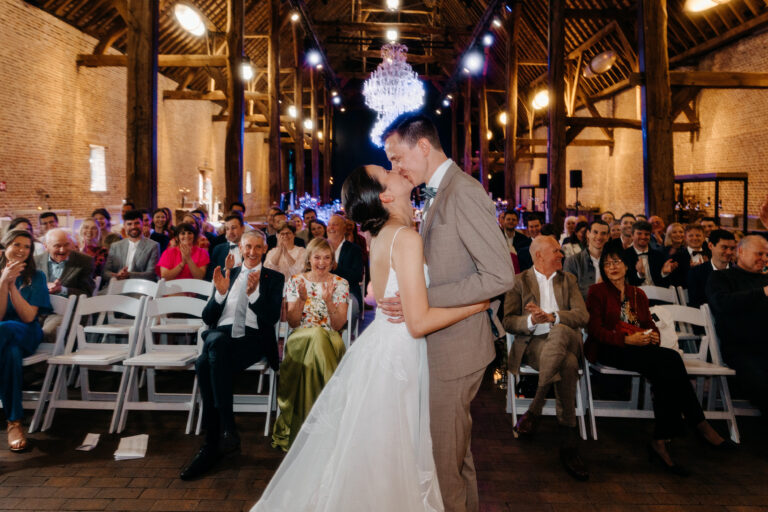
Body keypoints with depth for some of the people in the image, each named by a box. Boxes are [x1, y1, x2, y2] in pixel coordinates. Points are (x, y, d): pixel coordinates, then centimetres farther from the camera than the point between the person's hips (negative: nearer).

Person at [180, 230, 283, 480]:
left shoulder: (274, 278, 14)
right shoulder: (226, 274, 21)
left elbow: (272, 317, -1)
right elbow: (208, 318, 14)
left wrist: (254, 292, -16)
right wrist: (220, 292, -3)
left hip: (253, 338, -3)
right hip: (220, 335, 3)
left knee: (206, 364, -33)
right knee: (210, 352, -35)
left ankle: (212, 446, -27)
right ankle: (226, 428, -27)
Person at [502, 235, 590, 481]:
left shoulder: (568, 279, 20)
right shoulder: (519, 281, 12)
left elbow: (582, 315, 5)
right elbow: (508, 321, 3)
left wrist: (552, 318, -14)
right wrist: (531, 320, -18)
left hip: (565, 338, 2)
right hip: (533, 342, -2)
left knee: (559, 331, -38)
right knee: (568, 364, -36)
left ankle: (534, 410, -33)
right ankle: (568, 444, -32)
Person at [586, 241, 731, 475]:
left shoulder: (638, 294, 23)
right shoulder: (597, 291, 6)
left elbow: (650, 324, 19)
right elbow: (595, 329, -6)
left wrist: (653, 335, -7)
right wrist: (627, 339, -18)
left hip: (640, 349, 5)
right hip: (608, 350, -5)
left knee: (665, 369, -30)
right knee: (670, 359, -28)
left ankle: (661, 441, -27)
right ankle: (698, 423, -20)